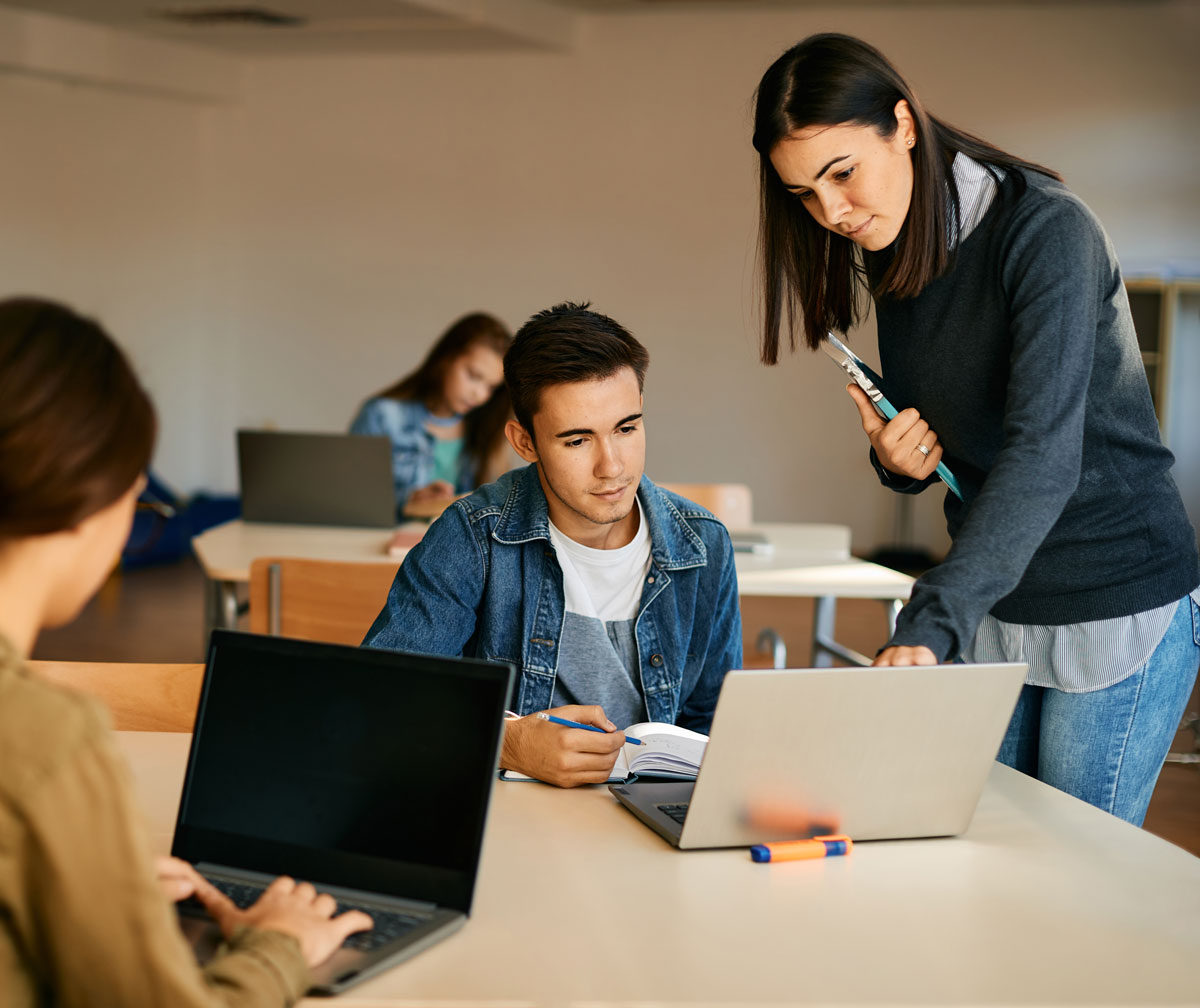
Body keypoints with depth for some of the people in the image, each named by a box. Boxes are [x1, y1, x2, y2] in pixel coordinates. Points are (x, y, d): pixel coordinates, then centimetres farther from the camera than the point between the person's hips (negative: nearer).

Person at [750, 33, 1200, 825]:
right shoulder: (893, 261, 5)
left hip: (1116, 605, -7)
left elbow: (1044, 453, -30)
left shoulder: (1045, 230, -19)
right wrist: (898, 461, -10)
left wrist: (929, 626, -40)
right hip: (992, 602, 7)